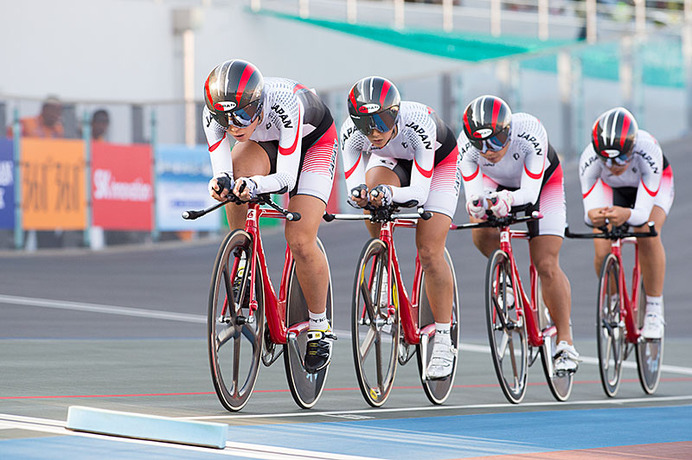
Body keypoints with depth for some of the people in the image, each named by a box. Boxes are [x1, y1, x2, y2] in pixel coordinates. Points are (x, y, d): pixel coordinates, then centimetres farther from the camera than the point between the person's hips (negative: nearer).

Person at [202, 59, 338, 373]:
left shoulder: (284, 104, -41)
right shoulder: (214, 113, -30)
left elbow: (286, 177, -37)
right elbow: (223, 172, -27)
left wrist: (255, 185, -57)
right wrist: (221, 184, -50)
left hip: (313, 140, -4)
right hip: (263, 142, 4)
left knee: (300, 241, -18)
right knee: (234, 185, -31)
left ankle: (320, 326, 6)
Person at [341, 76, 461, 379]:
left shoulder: (418, 124, -40)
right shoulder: (351, 133, -31)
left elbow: (419, 192, -37)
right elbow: (354, 187, -25)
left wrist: (391, 193, -56)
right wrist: (359, 194, -48)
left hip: (439, 161, -3)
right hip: (390, 160, 4)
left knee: (429, 253, -14)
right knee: (372, 191, -29)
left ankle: (444, 342, -2)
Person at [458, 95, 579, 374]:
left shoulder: (530, 133, -39)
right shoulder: (467, 144, -32)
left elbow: (530, 191, -40)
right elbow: (473, 190, -32)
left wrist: (508, 199, -61)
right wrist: (476, 202, -56)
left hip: (543, 180, -2)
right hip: (498, 182, 2)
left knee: (547, 265, -11)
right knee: (482, 235, -27)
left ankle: (565, 343, -1)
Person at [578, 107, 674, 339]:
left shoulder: (648, 151, -42)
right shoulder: (589, 160, -37)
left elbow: (643, 213, -42)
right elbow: (590, 209, -35)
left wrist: (627, 215, -65)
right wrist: (593, 215, -59)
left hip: (655, 183, -2)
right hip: (611, 188, 2)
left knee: (647, 234, -31)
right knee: (602, 251, -19)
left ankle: (654, 309, -16)